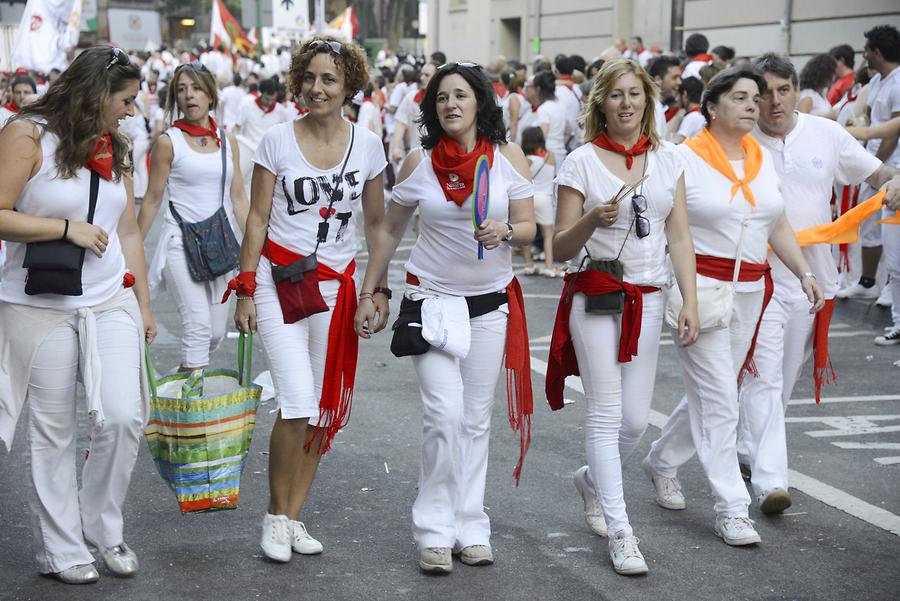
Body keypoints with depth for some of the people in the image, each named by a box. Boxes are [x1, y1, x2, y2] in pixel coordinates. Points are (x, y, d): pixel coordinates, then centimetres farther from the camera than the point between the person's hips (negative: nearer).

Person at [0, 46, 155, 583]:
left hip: (111, 302, 5)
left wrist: (144, 305, 15)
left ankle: (103, 528, 15)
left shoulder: (114, 147, 12)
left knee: (124, 417, -6)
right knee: (54, 433, 3)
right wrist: (68, 227, -15)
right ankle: (61, 550, 16)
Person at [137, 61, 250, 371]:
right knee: (198, 326, -17)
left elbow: (238, 199, 12)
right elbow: (152, 200, 1)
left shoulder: (228, 141, 9)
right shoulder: (169, 142, -2)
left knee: (216, 333, 6)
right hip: (182, 242, -4)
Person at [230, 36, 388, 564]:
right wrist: (246, 289, -3)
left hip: (336, 285, 3)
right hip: (278, 276, -3)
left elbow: (377, 223, 11)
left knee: (324, 409, 5)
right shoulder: (278, 140, -3)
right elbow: (258, 217, 0)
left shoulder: (367, 144, 3)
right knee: (297, 406, -13)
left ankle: (294, 517, 18)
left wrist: (380, 289, 8)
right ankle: (275, 514, 5)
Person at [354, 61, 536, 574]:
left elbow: (528, 227, -2)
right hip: (432, 297, -1)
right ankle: (436, 533, 0)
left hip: (490, 302, 2)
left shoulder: (509, 156, -1)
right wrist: (369, 293, 7)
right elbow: (389, 231, 8)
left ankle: (470, 527, 18)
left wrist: (505, 232, -24)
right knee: (445, 413, -12)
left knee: (477, 420, 8)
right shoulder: (419, 163, -1)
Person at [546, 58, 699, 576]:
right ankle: (620, 532, -2)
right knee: (607, 412, -7)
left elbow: (680, 236, 6)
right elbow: (561, 248, -2)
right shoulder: (582, 162, -2)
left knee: (636, 419, 4)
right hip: (594, 296, -3)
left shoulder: (668, 159, 7)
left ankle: (592, 480, 34)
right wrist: (591, 219, -22)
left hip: (648, 298, 3)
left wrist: (691, 301, -3)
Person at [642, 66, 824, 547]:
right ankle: (731, 508, 0)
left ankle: (662, 461, 37)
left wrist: (804, 272, 6)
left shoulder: (763, 158, 11)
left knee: (709, 393, 13)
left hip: (750, 291, 6)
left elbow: (778, 225, 16)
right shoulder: (686, 158, -7)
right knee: (719, 400, -6)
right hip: (700, 287, -6)